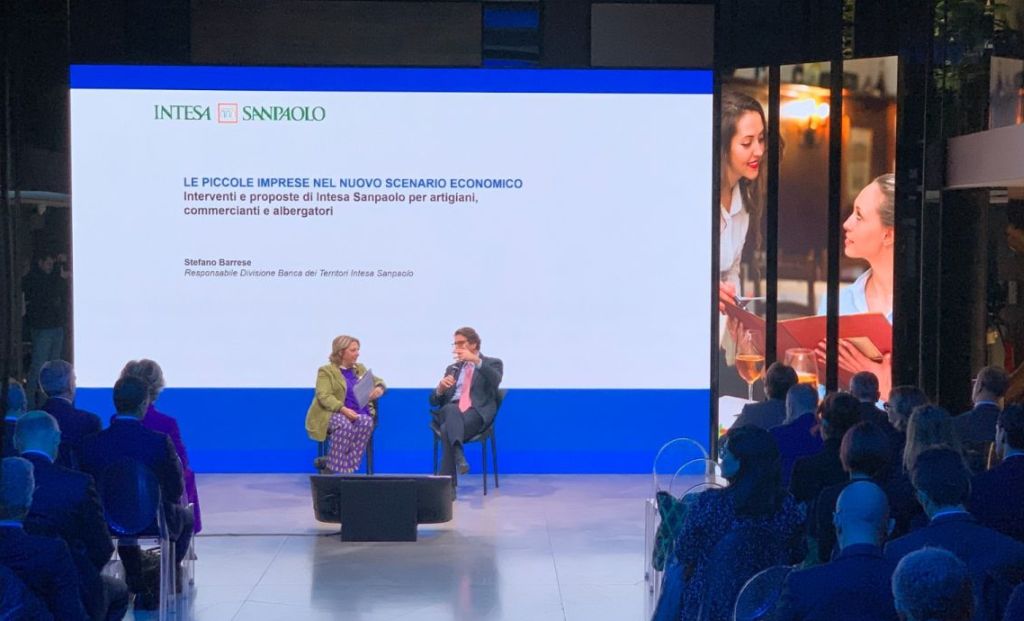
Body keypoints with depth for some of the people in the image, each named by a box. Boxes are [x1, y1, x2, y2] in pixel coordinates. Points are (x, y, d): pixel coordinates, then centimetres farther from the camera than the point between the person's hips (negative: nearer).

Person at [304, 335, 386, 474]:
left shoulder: (360, 369, 22)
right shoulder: (326, 371, 2)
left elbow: (377, 381, 29)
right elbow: (324, 396, -11)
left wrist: (379, 388, 1)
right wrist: (343, 409, -28)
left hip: (360, 414, 4)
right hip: (334, 413, -4)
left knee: (366, 422, -32)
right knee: (345, 425, -39)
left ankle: (349, 469, -31)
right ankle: (334, 471, -30)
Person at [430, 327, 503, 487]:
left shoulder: (492, 363, 17)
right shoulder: (452, 368, 29)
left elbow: (495, 381, -10)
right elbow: (434, 401, 21)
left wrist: (476, 361, -21)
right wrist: (441, 388, -3)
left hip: (477, 412, -3)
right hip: (450, 411, 3)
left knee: (447, 429, -35)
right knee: (452, 409, -38)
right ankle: (458, 455, -58)